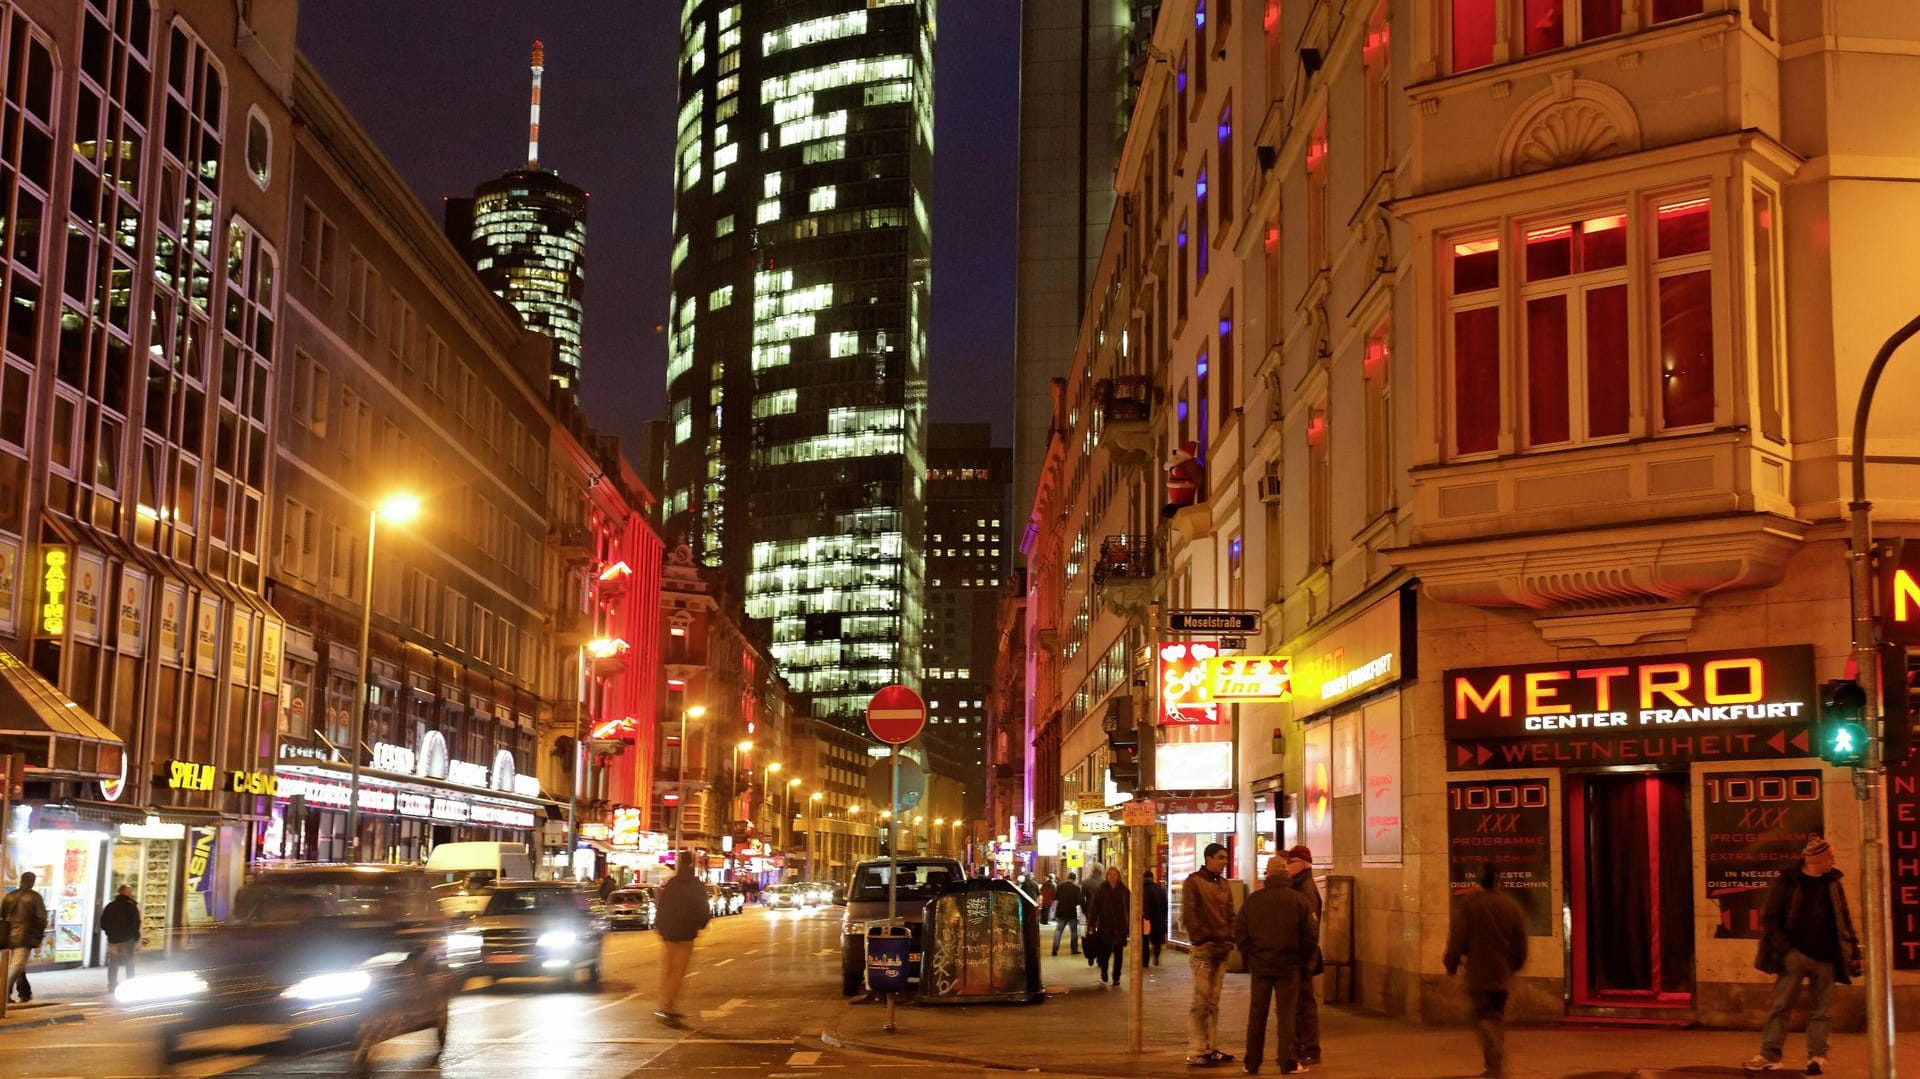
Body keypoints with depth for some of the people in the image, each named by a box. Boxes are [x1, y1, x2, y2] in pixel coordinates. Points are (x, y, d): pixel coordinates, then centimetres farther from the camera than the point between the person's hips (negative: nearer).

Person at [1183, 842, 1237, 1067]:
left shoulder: (1223, 884, 16)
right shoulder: (1193, 882, -5)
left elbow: (1230, 914, 18)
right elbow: (1189, 916, -11)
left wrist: (1230, 939, 4)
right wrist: (1201, 940, -14)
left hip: (1222, 949, 7)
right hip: (1203, 949, -7)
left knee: (1213, 1002, 10)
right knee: (1200, 1002, -6)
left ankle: (1212, 1048, 15)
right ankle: (1196, 1052, -4)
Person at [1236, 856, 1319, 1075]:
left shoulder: (1253, 900, -3)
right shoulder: (1299, 900, -7)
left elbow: (1239, 933, -1)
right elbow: (1311, 935, -7)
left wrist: (1250, 957, 11)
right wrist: (1302, 959, 8)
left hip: (1260, 965, 2)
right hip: (1288, 966, -2)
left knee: (1257, 1015, 10)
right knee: (1286, 1014, 4)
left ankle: (1252, 1064, 15)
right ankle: (1287, 1063, 3)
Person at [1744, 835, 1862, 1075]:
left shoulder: (1833, 882, 11)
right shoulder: (1786, 881, -1)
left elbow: (1845, 921, 14)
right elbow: (1769, 917, -2)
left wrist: (1854, 952, 9)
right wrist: (1783, 947, -11)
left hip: (1825, 958, 3)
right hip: (1796, 954, -3)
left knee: (1819, 1010, 5)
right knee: (1780, 1005, -4)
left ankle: (1817, 1056, 12)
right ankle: (1769, 1055, -2)